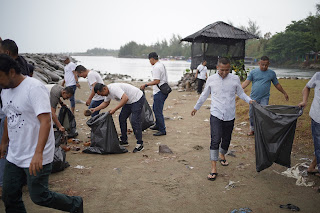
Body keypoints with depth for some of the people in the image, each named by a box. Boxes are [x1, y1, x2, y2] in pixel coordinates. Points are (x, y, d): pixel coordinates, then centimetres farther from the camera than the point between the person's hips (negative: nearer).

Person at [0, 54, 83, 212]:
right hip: (14, 156, 8)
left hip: (36, 158, -8)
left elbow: (45, 121, -27)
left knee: (39, 197, 2)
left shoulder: (34, 88, -19)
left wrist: (38, 153, -35)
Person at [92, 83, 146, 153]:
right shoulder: (107, 92, 3)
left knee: (134, 121, -15)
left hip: (138, 99, -10)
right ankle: (124, 141, 20)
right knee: (122, 118, 10)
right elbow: (105, 103, 19)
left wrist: (114, 109, -36)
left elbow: (125, 98, -39)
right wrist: (95, 109, 8)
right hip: (129, 101, 10)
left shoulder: (114, 88, -29)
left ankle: (140, 144, -7)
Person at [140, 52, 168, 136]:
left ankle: (162, 130, 1)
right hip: (163, 90, 11)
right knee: (155, 108, 23)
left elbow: (157, 81, -25)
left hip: (159, 92, -11)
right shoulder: (162, 65, 14)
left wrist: (146, 85, -20)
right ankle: (158, 125, 34)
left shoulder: (156, 67, -18)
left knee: (158, 111, -5)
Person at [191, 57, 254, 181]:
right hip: (216, 115, -2)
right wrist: (196, 108, 21)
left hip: (230, 116, 2)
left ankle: (222, 155, 44)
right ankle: (213, 168, -6)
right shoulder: (211, 79, 1)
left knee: (226, 139, 13)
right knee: (215, 140, -12)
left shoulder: (235, 79, 1)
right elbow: (204, 95, 14)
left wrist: (249, 100, -4)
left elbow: (240, 93, 14)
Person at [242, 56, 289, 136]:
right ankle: (252, 130, 29)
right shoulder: (253, 72, 2)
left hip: (264, 98, -1)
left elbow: (277, 84, 15)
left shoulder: (272, 73, 5)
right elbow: (246, 82, -5)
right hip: (253, 98, 1)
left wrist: (284, 93, 21)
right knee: (252, 115, 11)